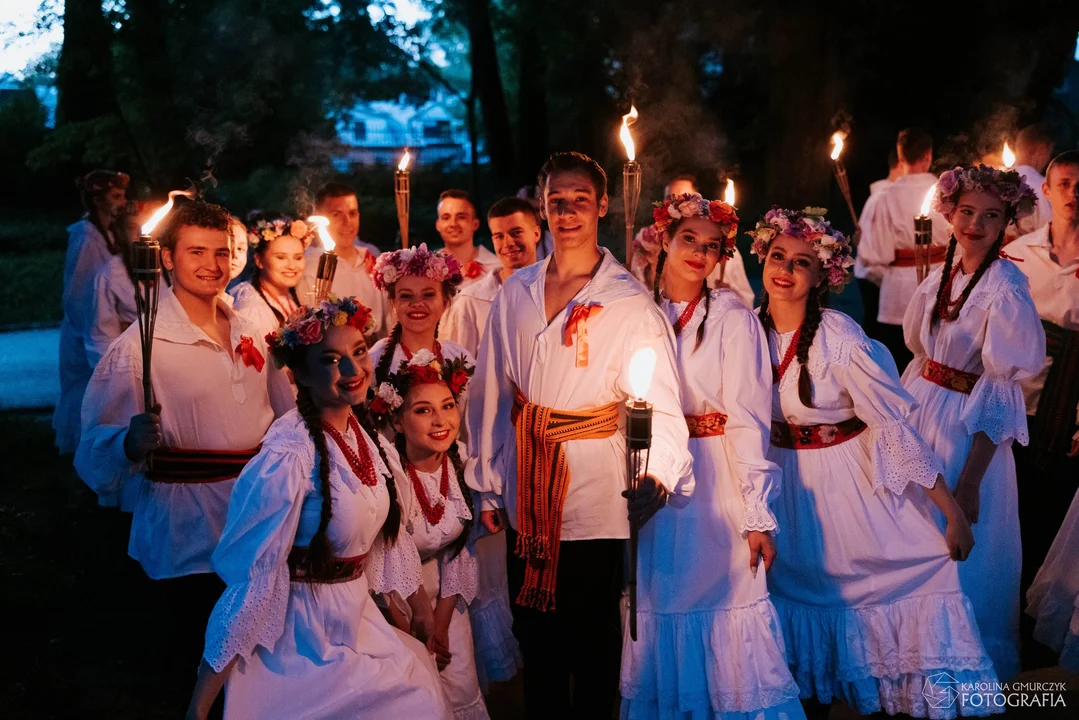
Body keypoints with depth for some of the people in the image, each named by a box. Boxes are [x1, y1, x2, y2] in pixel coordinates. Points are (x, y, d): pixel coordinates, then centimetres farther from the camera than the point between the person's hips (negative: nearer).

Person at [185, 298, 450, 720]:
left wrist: (419, 602, 21)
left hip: (358, 618, 7)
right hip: (306, 637, -7)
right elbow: (252, 577, -25)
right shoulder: (290, 457, -25)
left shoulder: (364, 433, -2)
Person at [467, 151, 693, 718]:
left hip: (594, 492, -4)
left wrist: (660, 474, -31)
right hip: (524, 490, 4)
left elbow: (662, 399, -16)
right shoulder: (516, 292, 6)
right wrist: (486, 486, 7)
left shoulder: (630, 301, -7)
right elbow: (490, 391, 7)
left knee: (592, 636, 6)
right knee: (534, 629, 15)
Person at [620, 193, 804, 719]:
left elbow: (747, 420, -10)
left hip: (716, 484, -3)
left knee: (723, 603, -1)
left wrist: (758, 516, -14)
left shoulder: (733, 318, -5)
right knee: (658, 605, 10)